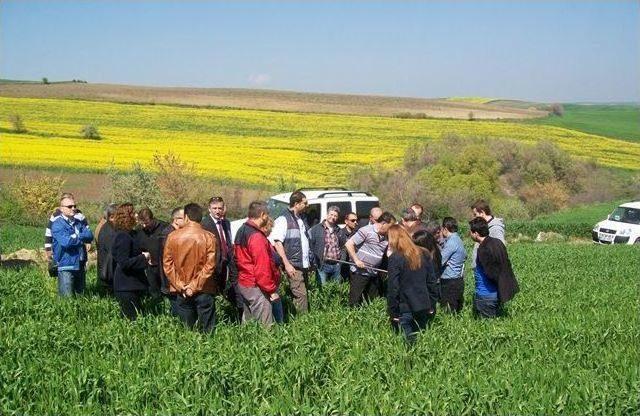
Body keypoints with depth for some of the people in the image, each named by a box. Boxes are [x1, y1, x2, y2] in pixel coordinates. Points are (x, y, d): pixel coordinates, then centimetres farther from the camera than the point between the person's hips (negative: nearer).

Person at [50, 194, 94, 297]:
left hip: (80, 265, 7)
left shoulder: (79, 222, 12)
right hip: (66, 266, -6)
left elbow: (90, 236, -1)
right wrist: (81, 238, -6)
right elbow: (66, 242, -22)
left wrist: (76, 237, -16)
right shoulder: (57, 224, -8)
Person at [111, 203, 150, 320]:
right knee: (133, 318, -5)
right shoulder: (123, 237, -18)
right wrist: (143, 257, -17)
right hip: (127, 287, -10)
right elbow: (124, 263, -24)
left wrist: (141, 256, 10)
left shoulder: (128, 234, 12)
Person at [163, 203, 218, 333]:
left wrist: (180, 286, -3)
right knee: (207, 330, 4)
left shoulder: (172, 236, -3)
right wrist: (195, 286, -8)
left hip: (181, 291, 2)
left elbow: (167, 264, -3)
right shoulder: (209, 238, -8)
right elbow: (209, 266, -12)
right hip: (204, 291, -2)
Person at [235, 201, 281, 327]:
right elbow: (262, 268, -21)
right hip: (256, 288, -10)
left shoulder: (241, 232, 11)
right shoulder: (256, 237, -20)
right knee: (265, 326, -6)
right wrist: (272, 290, -15)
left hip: (243, 284, 10)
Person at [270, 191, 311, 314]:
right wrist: (287, 264, -20)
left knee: (304, 294, 12)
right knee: (301, 295, -10)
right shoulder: (283, 220, -9)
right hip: (293, 267, -8)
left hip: (304, 266, 8)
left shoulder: (302, 220, 16)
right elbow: (277, 243, -15)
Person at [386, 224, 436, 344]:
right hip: (424, 307, 5)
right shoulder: (423, 254, 5)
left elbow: (392, 288, -13)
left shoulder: (395, 258, -12)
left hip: (405, 309, -5)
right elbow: (432, 280, 8)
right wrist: (432, 306, 14)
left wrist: (393, 313, -7)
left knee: (409, 341, 4)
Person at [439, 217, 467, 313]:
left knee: (449, 312, -7)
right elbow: (465, 255, 24)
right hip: (459, 279, 10)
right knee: (457, 310, 14)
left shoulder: (451, 242, -17)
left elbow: (440, 261, -21)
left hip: (450, 281, -10)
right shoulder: (458, 239, 12)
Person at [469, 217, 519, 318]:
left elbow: (492, 273, -20)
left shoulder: (483, 250, -23)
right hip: (498, 294, 9)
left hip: (485, 295, -9)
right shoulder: (497, 242, 3)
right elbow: (507, 265, 10)